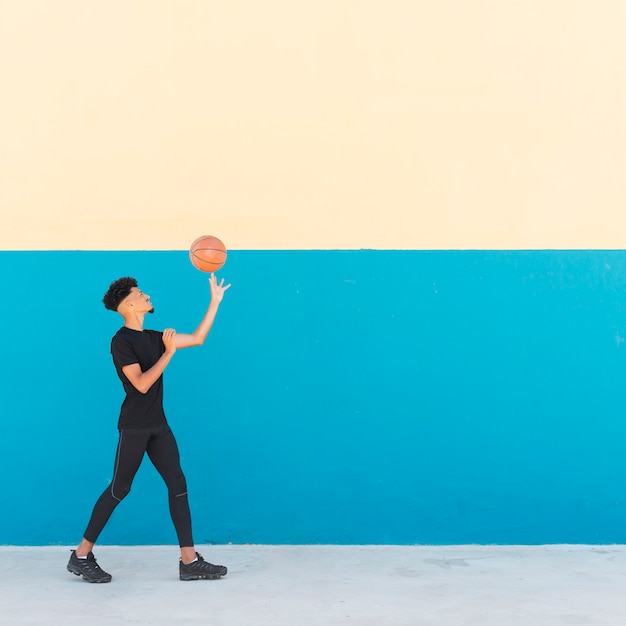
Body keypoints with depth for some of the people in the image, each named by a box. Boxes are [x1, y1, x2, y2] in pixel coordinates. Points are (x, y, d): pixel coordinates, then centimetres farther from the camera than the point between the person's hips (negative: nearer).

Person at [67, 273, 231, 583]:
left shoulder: (153, 337, 11)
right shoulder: (121, 341, -12)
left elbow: (197, 338, 15)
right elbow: (141, 383, -21)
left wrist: (215, 302, 13)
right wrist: (168, 352, -21)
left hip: (158, 426, 8)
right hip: (134, 428, -7)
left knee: (178, 486, 1)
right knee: (118, 490, -1)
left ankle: (189, 561, 3)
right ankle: (81, 556, 12)